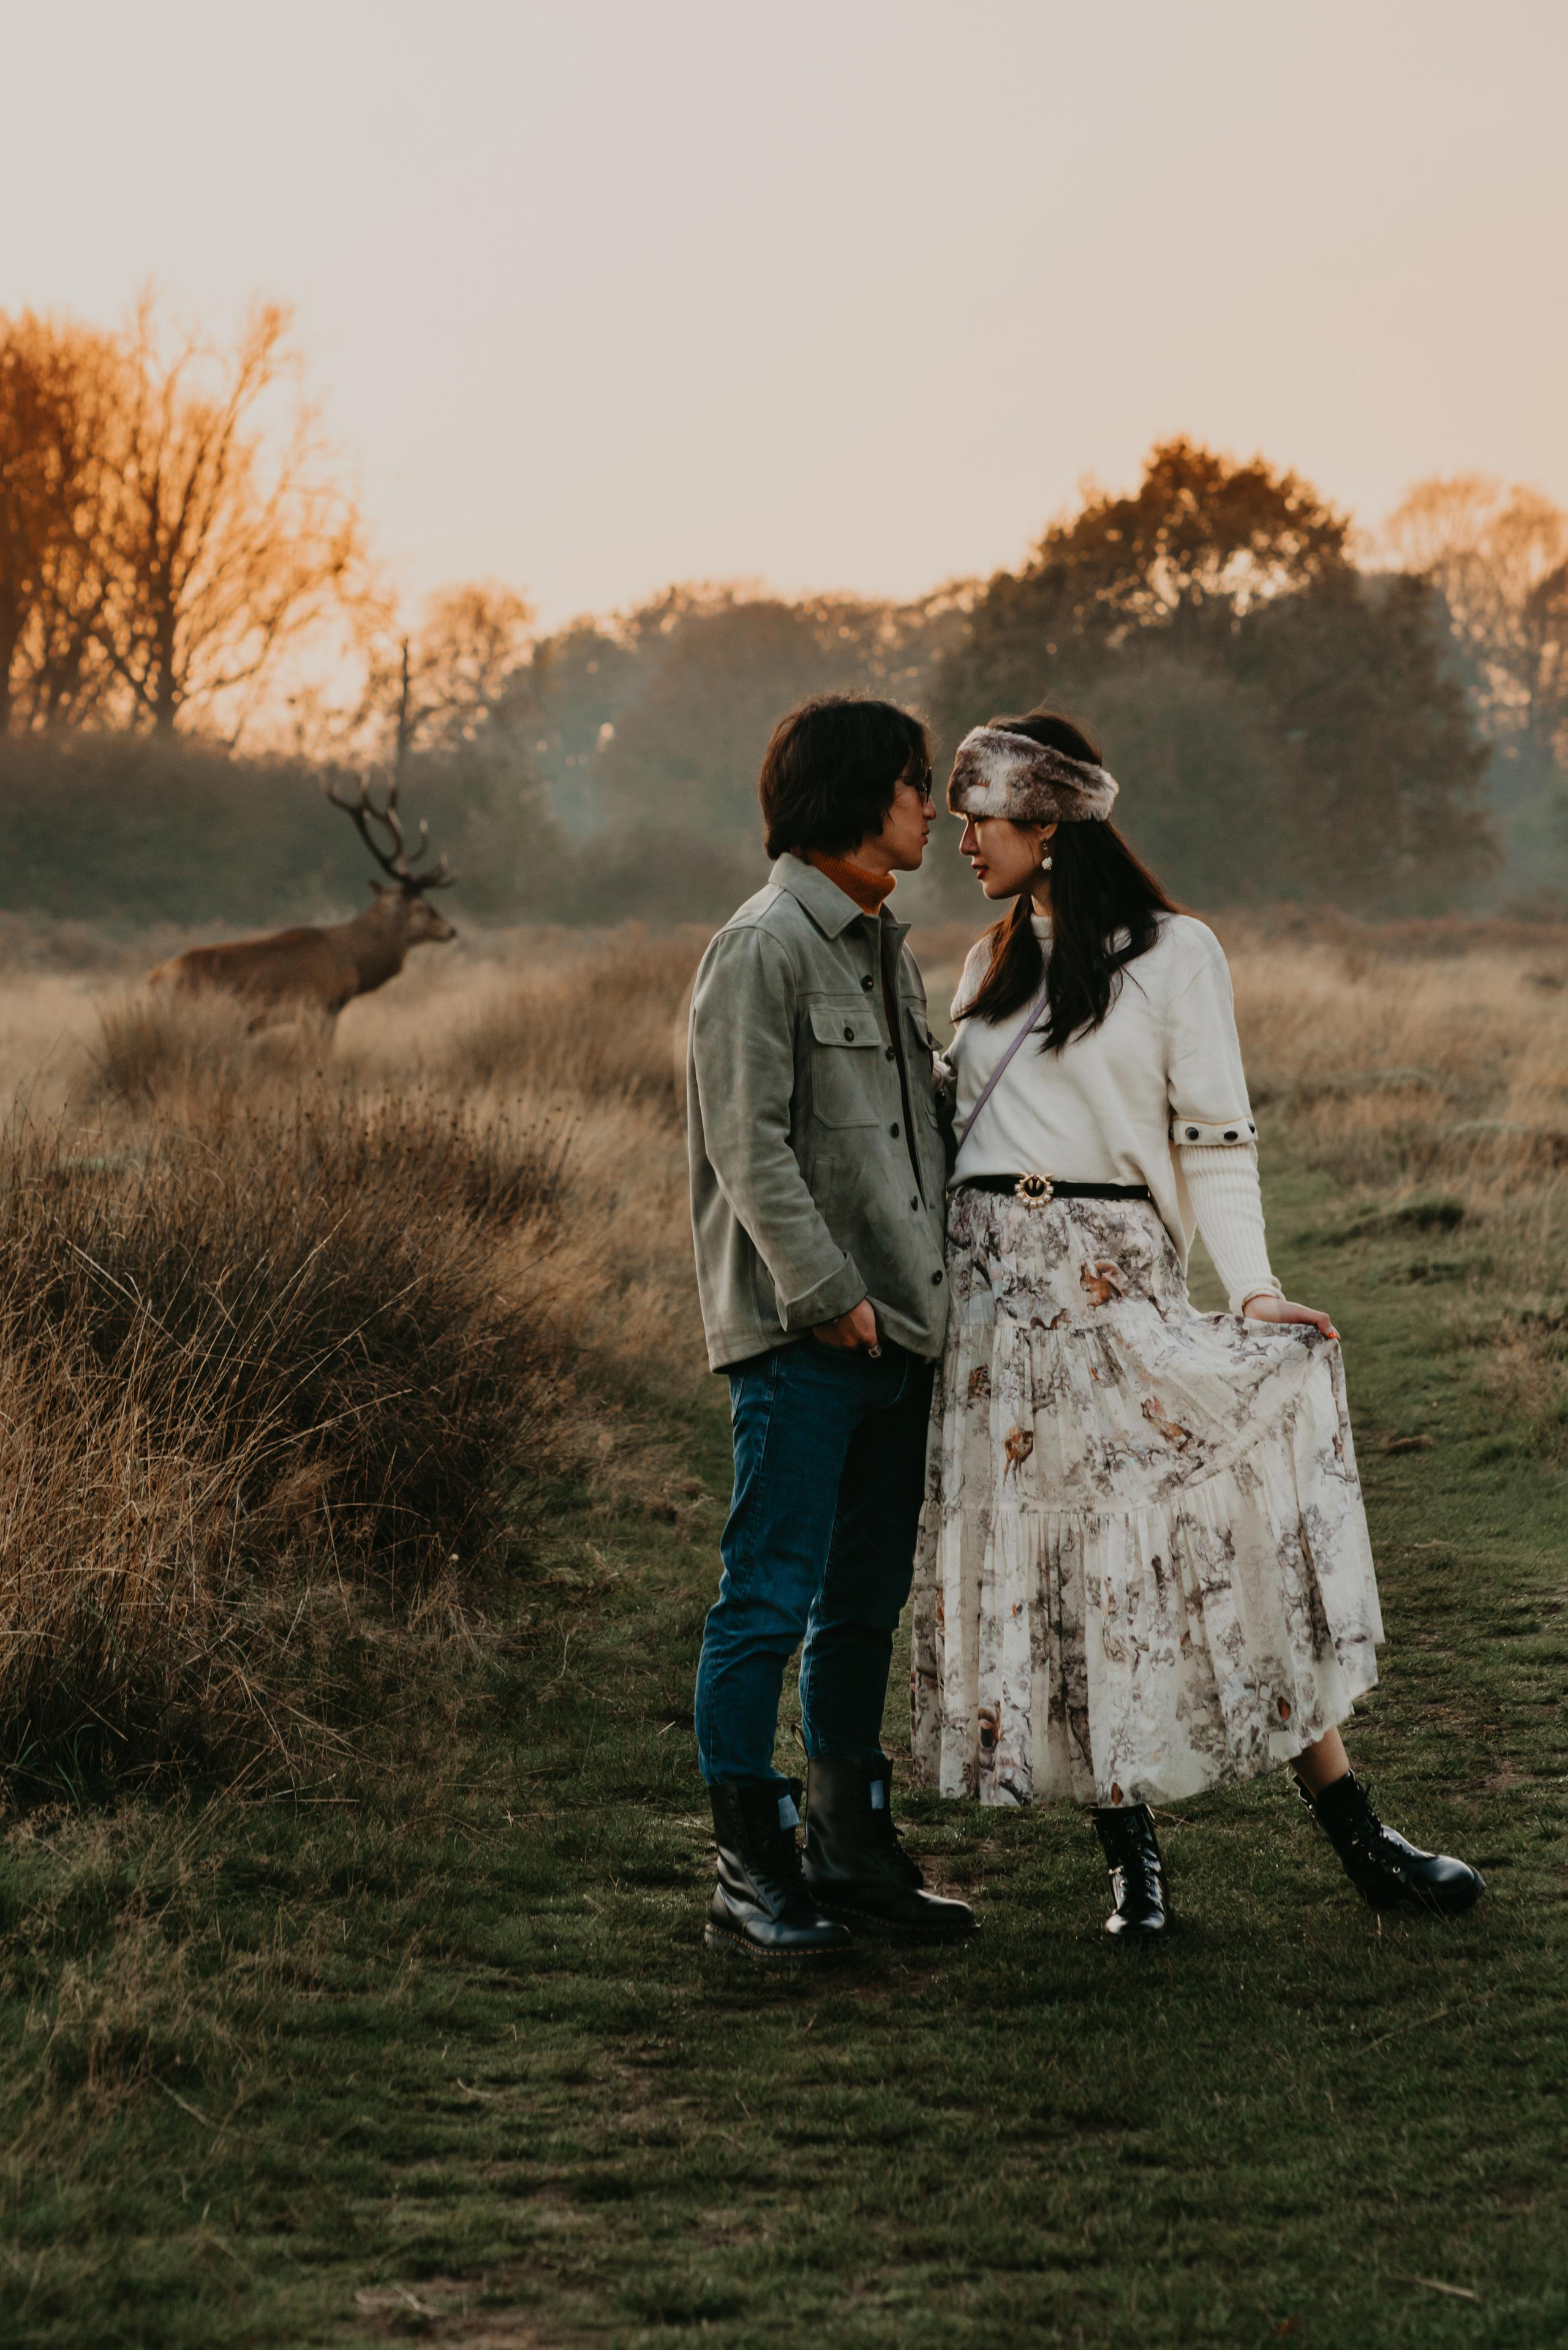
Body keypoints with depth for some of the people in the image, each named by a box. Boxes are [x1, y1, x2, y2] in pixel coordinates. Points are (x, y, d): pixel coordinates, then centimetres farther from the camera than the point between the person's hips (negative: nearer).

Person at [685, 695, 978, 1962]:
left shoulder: (886, 948, 19)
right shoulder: (763, 947, -9)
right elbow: (752, 1146, -15)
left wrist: (936, 1283, 12)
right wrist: (826, 1293, -18)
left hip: (899, 1328, 9)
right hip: (801, 1334, -9)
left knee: (868, 1598, 14)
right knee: (771, 1598, -6)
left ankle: (850, 1848, 22)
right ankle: (752, 1870, -1)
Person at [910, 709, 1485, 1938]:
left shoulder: (1173, 952, 0)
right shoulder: (994, 963, 16)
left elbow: (1214, 1137, -4)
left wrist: (1251, 1285, -16)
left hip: (1118, 1281, -4)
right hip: (990, 1283, 4)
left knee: (1220, 1535, -10)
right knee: (1048, 1562, 0)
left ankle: (1357, 1836, -6)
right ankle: (1133, 1857, 6)